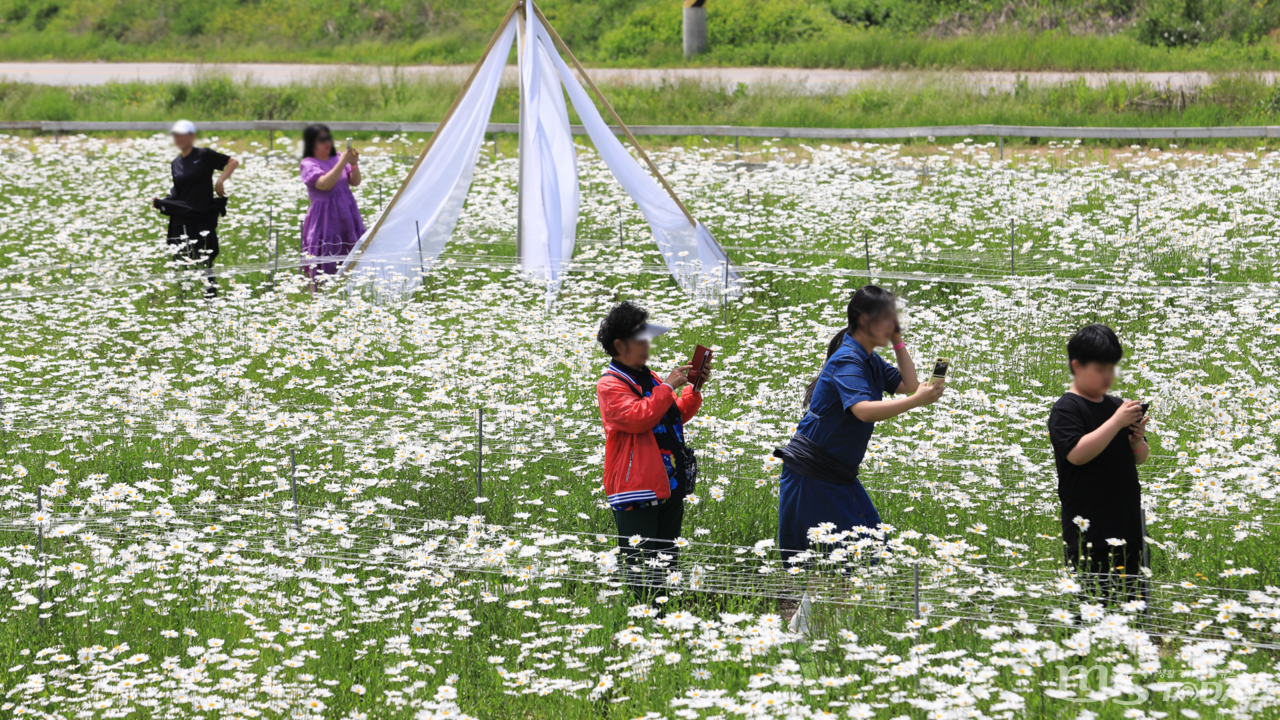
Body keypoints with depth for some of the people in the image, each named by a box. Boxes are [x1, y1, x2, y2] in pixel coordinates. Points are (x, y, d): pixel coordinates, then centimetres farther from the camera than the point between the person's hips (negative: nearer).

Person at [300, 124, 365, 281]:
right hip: (324, 219, -5)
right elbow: (324, 184, -23)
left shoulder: (337, 158, 7)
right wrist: (342, 162, -24)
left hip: (346, 215, 5)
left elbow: (355, 182, 5)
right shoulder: (308, 164, -7)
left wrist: (354, 164, -13)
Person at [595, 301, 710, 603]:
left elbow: (678, 416, 27)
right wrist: (667, 387, -16)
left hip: (669, 486, 9)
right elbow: (637, 418, -22)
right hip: (636, 488, -8)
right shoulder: (610, 386, -7)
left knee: (666, 562, 12)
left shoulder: (648, 379, 18)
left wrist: (694, 390, 11)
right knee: (639, 566, -9)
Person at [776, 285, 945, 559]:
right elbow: (863, 410, -35)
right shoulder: (846, 361, -19)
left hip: (839, 473, 9)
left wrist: (898, 342, 4)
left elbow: (909, 385, 9)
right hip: (810, 474, -9)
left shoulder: (871, 361, 11)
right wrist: (916, 401, -41)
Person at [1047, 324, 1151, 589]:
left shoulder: (1116, 405, 13)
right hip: (1088, 529, -7)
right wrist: (1117, 422, -22)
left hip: (1127, 524, 7)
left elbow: (1140, 458, 19)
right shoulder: (1066, 410, -8)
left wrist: (1138, 441, -5)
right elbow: (1077, 454, -23)